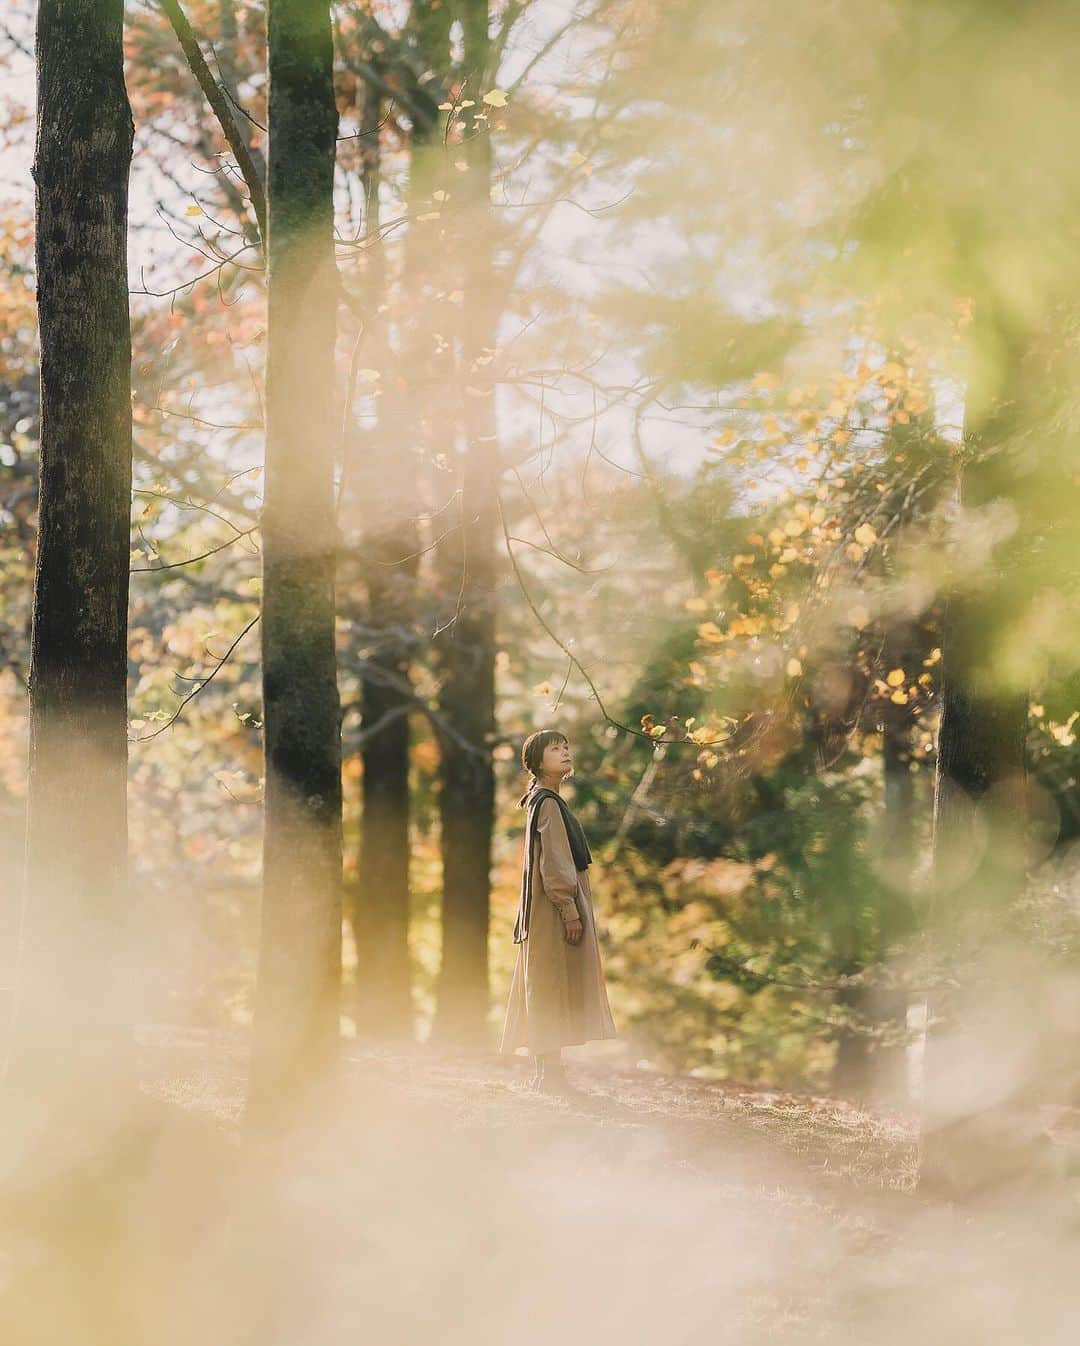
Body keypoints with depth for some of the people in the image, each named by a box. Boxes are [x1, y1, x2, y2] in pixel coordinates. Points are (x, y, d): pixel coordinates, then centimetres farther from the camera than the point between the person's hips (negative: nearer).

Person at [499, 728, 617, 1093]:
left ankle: (548, 1072, 14)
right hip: (557, 909, -10)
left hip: (550, 909, 10)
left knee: (549, 992, 10)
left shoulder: (544, 800, 17)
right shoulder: (547, 802, -13)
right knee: (555, 985, -9)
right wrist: (570, 911, -21)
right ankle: (551, 1073, -9)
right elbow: (553, 863, -19)